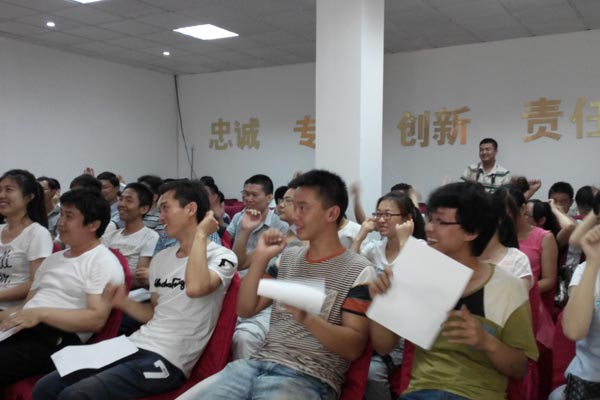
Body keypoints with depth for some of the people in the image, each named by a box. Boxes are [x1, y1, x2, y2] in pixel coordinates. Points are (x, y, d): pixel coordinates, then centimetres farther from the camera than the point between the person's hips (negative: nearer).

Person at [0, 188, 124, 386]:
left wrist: (41, 314, -19)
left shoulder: (104, 263, -4)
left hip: (57, 338, -8)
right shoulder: (52, 259, 24)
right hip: (22, 328, 8)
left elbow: (96, 319, -13)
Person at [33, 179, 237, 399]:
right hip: (135, 346, 8)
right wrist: (123, 302, 5)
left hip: (166, 361, -8)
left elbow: (195, 288, -31)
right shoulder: (160, 258, 15)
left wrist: (200, 234, -19)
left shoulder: (221, 256, -8)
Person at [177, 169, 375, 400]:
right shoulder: (287, 258, 14)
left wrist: (305, 318, -25)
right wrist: (260, 258, 1)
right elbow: (245, 309, 13)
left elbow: (354, 347, -10)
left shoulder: (358, 271, -4)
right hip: (258, 364, 5)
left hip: (309, 379, -5)